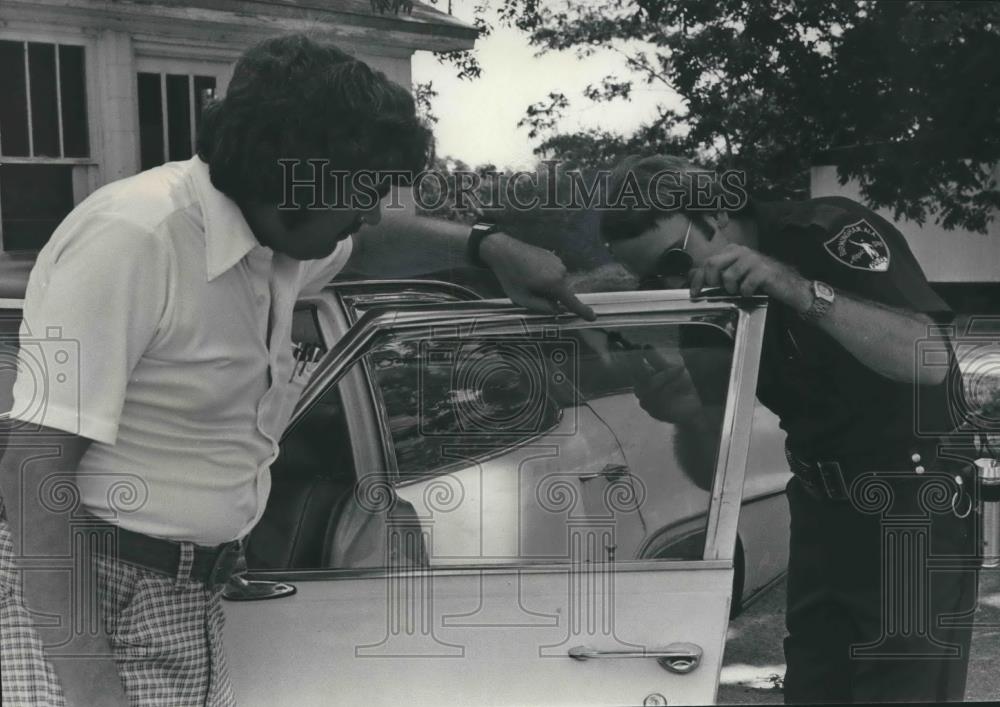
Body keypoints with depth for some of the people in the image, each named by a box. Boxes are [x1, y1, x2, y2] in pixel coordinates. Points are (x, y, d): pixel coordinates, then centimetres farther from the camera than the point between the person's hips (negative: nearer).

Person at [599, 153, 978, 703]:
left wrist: (796, 288, -40)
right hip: (819, 507, 6)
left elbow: (930, 362, -32)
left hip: (917, 500, -6)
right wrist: (685, 417, -19)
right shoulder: (703, 303, 0)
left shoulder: (827, 233, -18)